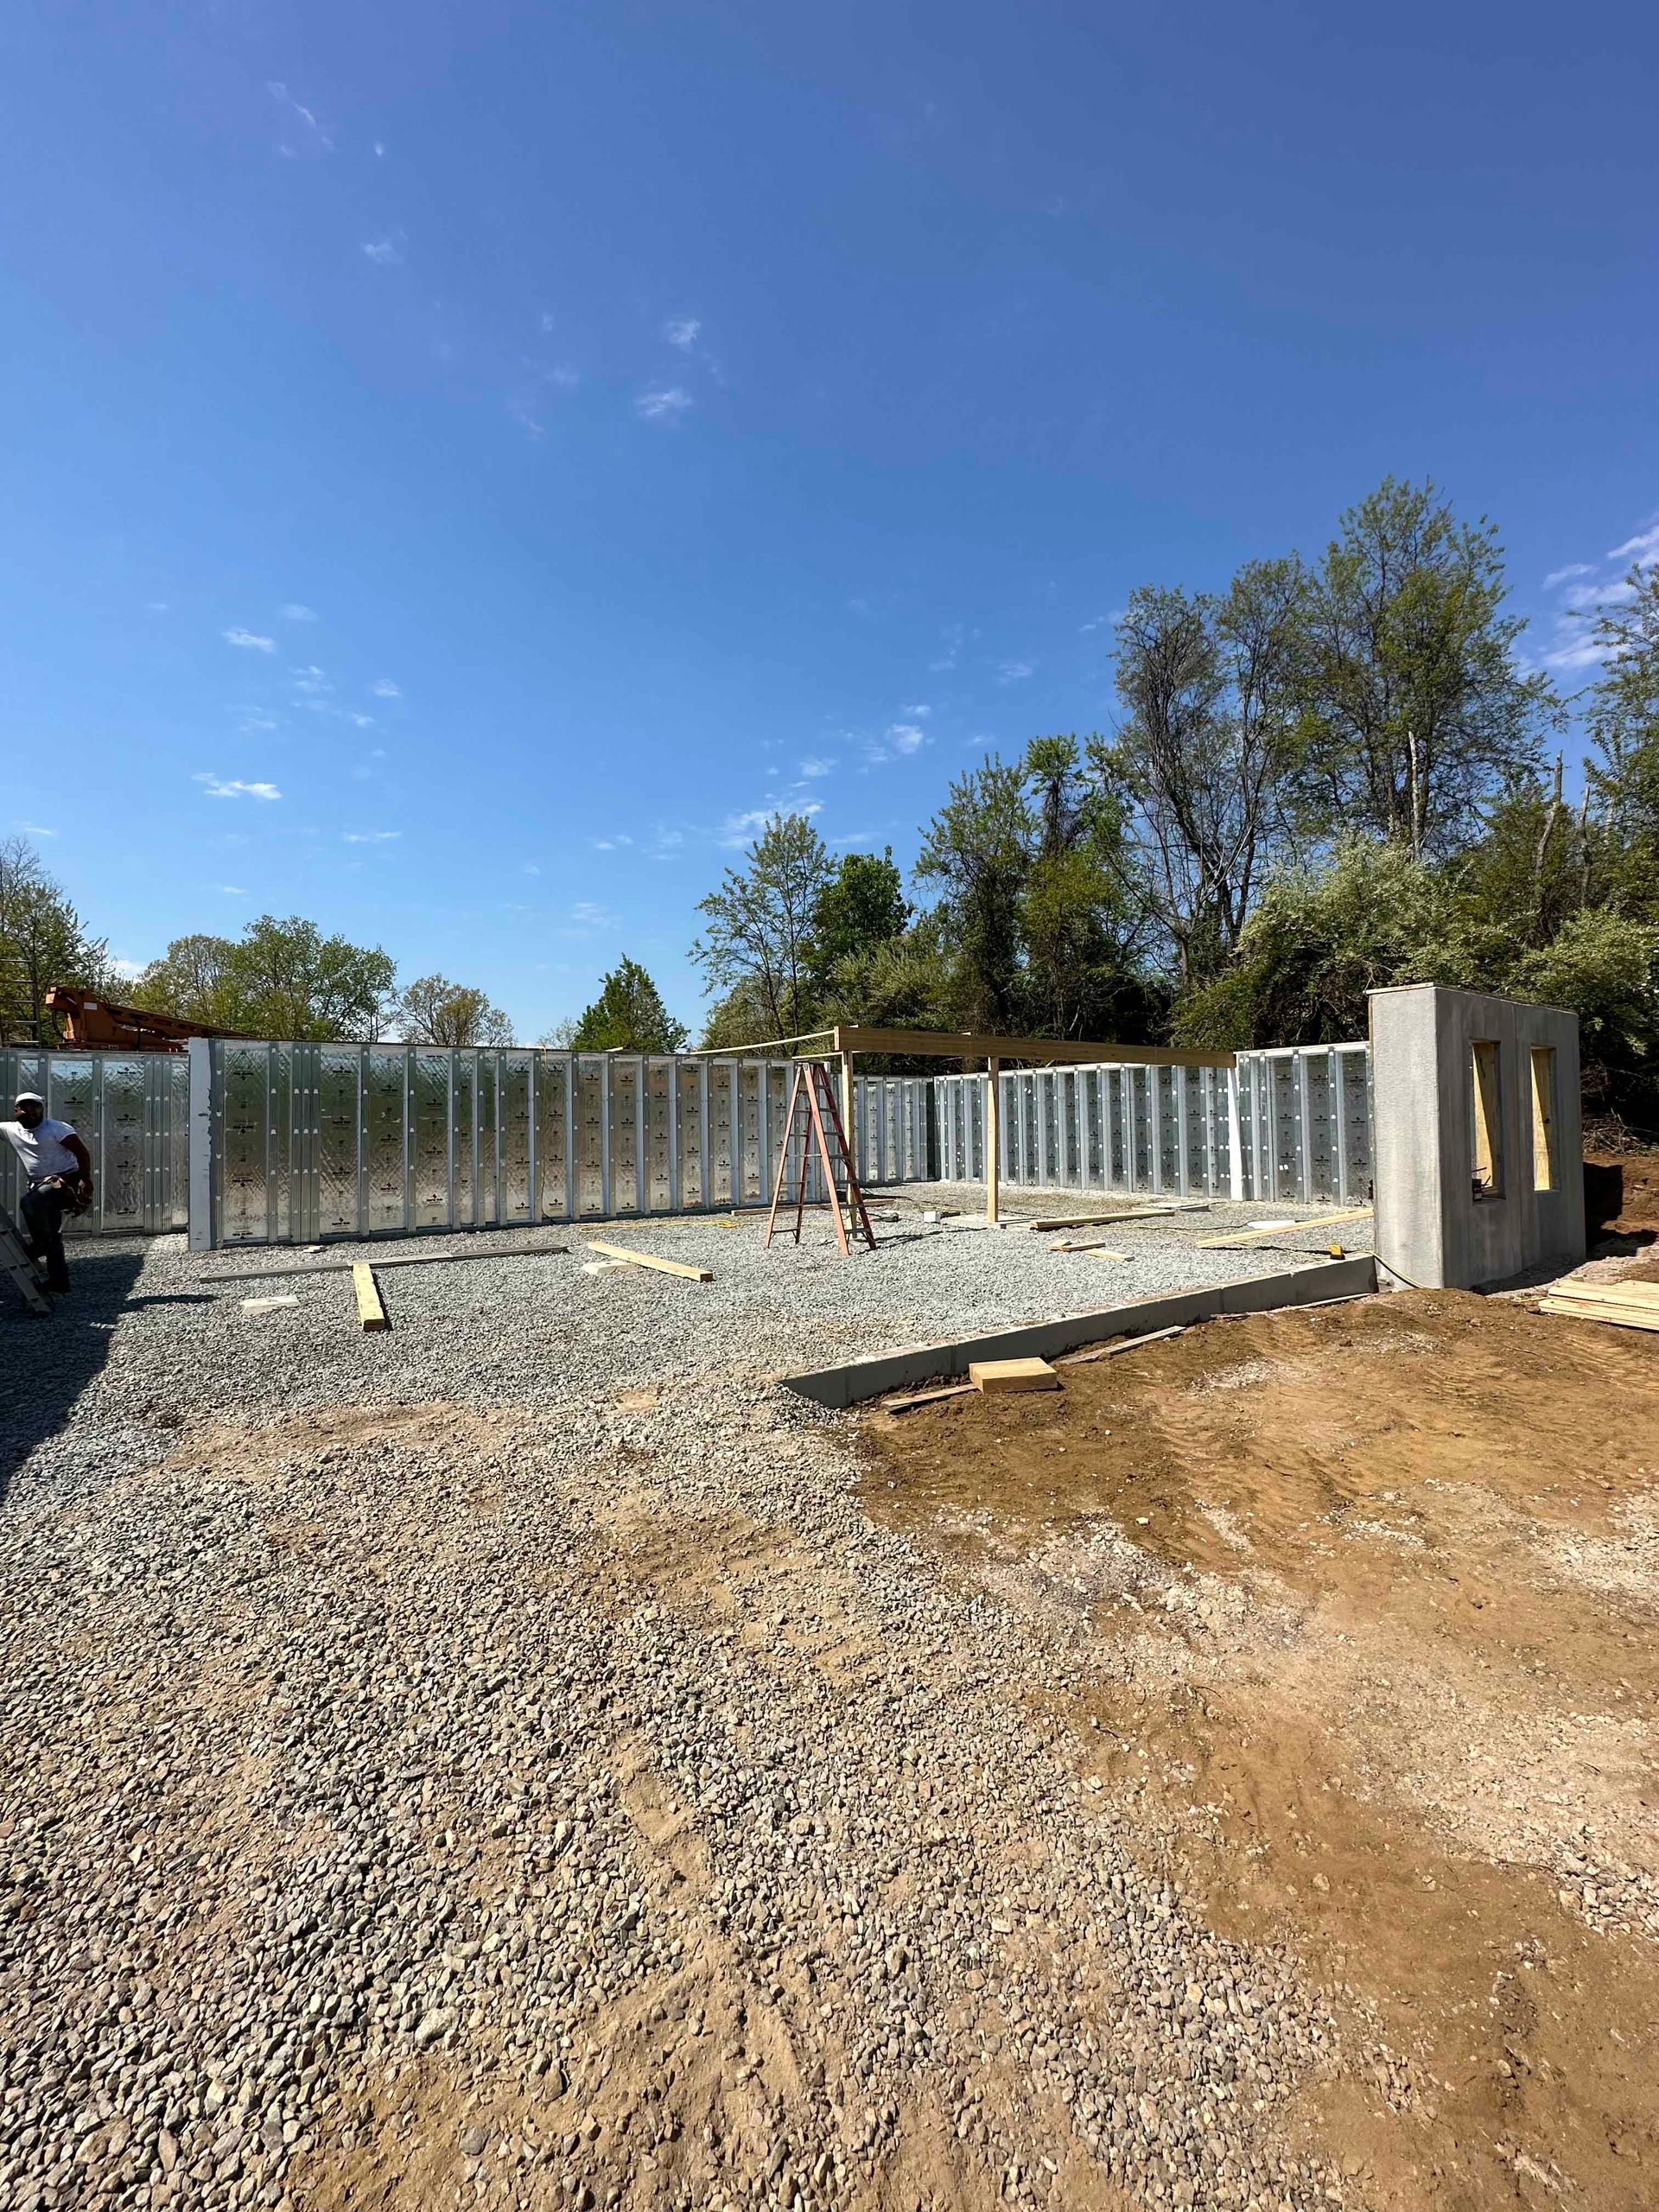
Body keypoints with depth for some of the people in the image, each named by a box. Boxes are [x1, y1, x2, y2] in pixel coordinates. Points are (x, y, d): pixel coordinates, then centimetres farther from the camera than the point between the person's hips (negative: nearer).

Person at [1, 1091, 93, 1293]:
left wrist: (85, 1179, -21)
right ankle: (58, 1280, 15)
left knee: (30, 1202, -32)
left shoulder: (57, 1128, -6)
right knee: (51, 1234, 9)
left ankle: (41, 1244, -10)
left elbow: (82, 1153, -12)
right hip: (40, 1185, 7)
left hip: (66, 1180, -7)